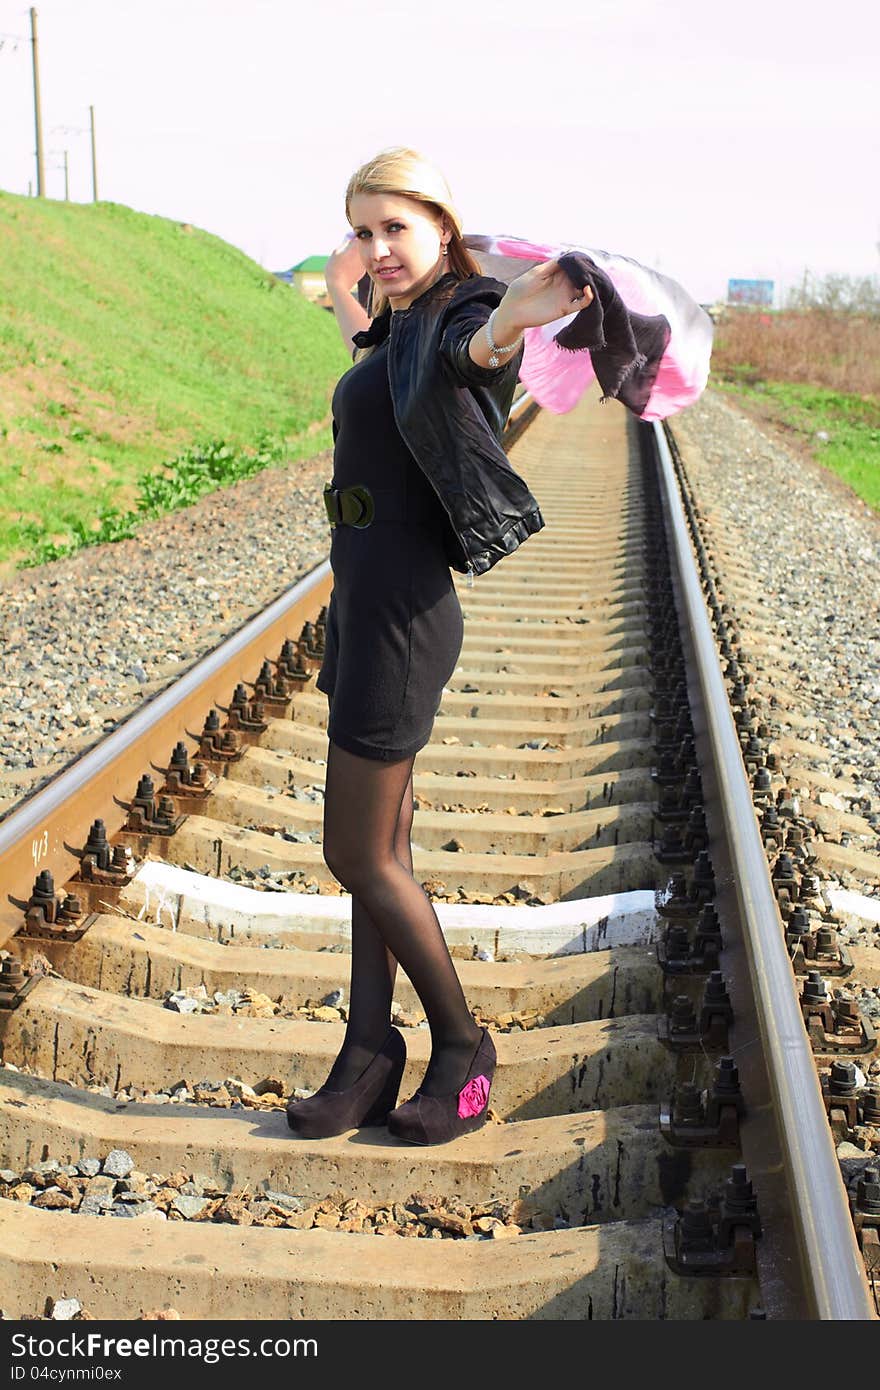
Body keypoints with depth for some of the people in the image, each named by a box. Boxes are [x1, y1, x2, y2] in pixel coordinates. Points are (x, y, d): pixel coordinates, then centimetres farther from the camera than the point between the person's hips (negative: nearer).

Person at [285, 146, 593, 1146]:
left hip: (398, 621, -10)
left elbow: (471, 352, -41)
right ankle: (369, 1053, 24)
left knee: (360, 857, -1)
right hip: (364, 609, 10)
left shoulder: (461, 312, -14)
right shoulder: (406, 325, 14)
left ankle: (461, 1045, 17)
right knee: (379, 844, 13)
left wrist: (510, 320, -64)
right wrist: (351, 308, 54)